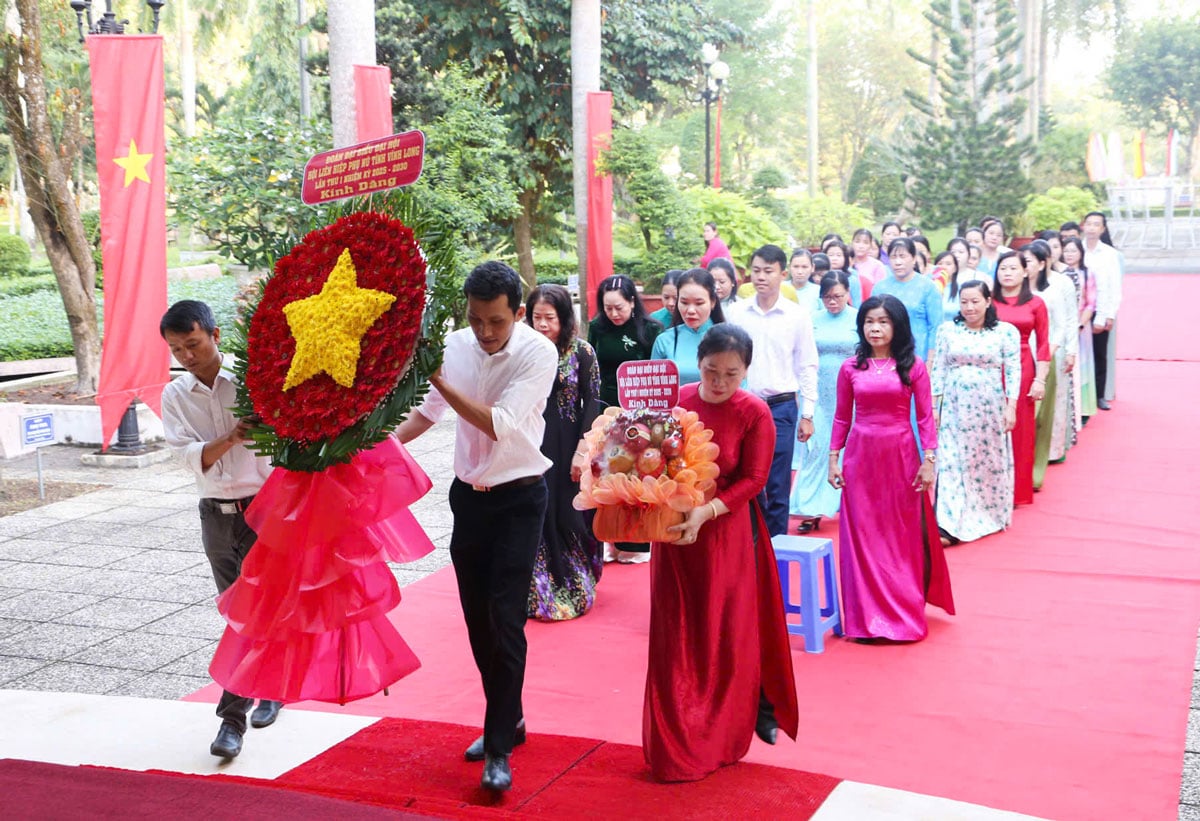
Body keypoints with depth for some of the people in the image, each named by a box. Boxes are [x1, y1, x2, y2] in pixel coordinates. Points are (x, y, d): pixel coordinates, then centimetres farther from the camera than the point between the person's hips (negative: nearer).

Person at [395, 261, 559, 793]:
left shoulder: (539, 353, -18)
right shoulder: (456, 345, -4)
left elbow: (500, 426, -28)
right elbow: (430, 409, 10)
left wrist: (439, 380, -31)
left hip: (518, 498, -5)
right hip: (469, 494, 5)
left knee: (504, 618, -10)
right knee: (476, 616, 12)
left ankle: (499, 747, -1)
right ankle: (507, 718, 30)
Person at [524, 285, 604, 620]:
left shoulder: (582, 352, -4)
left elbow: (592, 403, -5)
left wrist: (582, 451, -11)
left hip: (568, 449, -2)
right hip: (532, 447, 2)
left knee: (570, 516, 4)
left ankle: (574, 590, 18)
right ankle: (539, 592, 17)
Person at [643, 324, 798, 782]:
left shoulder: (754, 413, -8)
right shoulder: (675, 400, -2)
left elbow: (753, 480, -10)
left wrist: (706, 512, -21)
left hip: (727, 534, -2)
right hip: (674, 530, 2)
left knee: (729, 633, 8)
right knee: (677, 635, 7)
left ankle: (723, 735, 26)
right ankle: (677, 740, 19)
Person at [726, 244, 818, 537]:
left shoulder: (797, 315, 0)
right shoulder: (736, 313, 3)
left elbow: (807, 367, 3)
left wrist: (807, 415, 0)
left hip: (781, 406, -2)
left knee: (778, 486, 2)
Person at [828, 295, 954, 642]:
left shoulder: (913, 367, -2)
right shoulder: (850, 368, 3)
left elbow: (925, 418, -2)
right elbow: (842, 418, 7)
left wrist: (929, 460, -8)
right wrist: (833, 458, 4)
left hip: (901, 456, -1)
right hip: (861, 457, 1)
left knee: (905, 536, 7)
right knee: (863, 537, 5)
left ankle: (904, 610, 20)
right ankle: (868, 616, 14)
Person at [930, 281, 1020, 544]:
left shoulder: (1006, 332, -1)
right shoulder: (947, 330, 4)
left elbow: (1013, 372, -2)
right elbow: (938, 370, 6)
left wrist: (1011, 406, -8)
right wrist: (933, 405, 3)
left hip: (990, 408, -1)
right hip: (954, 407, 1)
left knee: (989, 462, 6)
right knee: (951, 463, -4)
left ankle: (989, 516, 23)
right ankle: (949, 526, -6)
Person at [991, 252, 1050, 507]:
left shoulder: (1035, 304, 2)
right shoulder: (988, 302, 2)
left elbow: (1043, 344, 1)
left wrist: (1040, 380, -5)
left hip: (1022, 370, 0)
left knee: (1020, 430, 6)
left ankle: (1018, 490, 16)